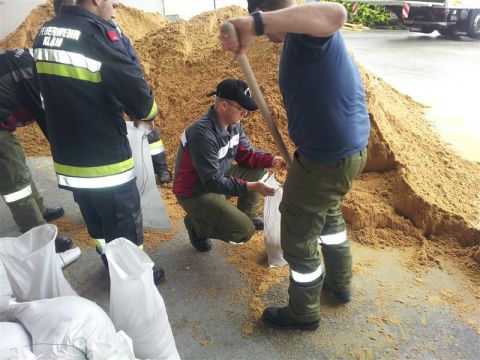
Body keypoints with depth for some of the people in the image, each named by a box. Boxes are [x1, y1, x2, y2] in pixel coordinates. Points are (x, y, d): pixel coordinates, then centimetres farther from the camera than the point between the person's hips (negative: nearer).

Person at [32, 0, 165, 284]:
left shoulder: (45, 32, 9)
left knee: (97, 223, 24)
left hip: (67, 156, 8)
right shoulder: (96, 32, -17)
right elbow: (134, 88, -19)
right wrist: (147, 113, 3)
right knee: (125, 224, 11)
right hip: (105, 157, -8)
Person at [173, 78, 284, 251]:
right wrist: (249, 186, -34)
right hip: (196, 193, -8)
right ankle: (196, 224, 5)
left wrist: (272, 160, -12)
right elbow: (212, 182, -30)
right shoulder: (203, 134, -32)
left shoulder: (233, 123, -6)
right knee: (245, 231, -18)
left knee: (259, 169, 2)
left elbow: (245, 153, 4)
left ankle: (249, 215, 20)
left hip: (219, 178, 8)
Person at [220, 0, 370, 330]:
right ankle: (340, 283, 52)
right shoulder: (306, 28, 12)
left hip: (327, 160, -10)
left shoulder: (305, 31, -19)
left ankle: (303, 313, 34)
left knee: (299, 239, 10)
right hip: (352, 148, 10)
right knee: (329, 213, 31)